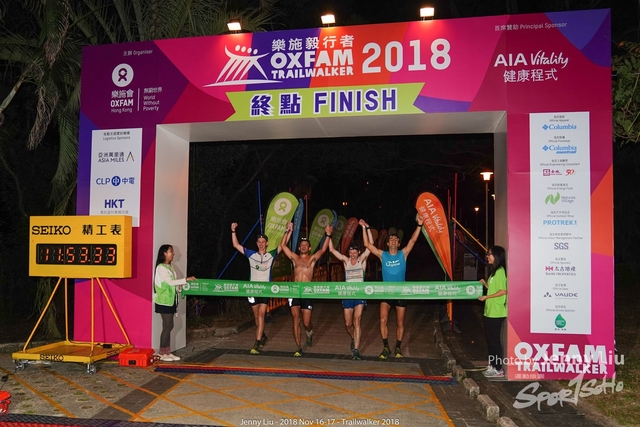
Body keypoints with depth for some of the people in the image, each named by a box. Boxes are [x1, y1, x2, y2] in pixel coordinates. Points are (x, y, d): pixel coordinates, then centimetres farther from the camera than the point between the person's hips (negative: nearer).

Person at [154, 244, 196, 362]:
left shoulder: (170, 267, 14)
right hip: (164, 301, -8)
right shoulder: (161, 267, -13)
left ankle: (167, 352, 14)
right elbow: (170, 282, -20)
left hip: (170, 300, 8)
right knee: (167, 326, -6)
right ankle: (162, 353, 3)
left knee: (169, 326, 9)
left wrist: (179, 287, -3)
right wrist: (186, 279, -22)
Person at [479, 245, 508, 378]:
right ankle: (493, 365, 22)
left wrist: (486, 297, -16)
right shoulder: (494, 271, 16)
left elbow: (503, 291, -19)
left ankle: (498, 369, 4)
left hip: (496, 312, -10)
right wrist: (485, 284, 7)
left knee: (494, 339, -4)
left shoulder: (500, 271, -13)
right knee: (490, 338, 14)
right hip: (490, 311, 10)